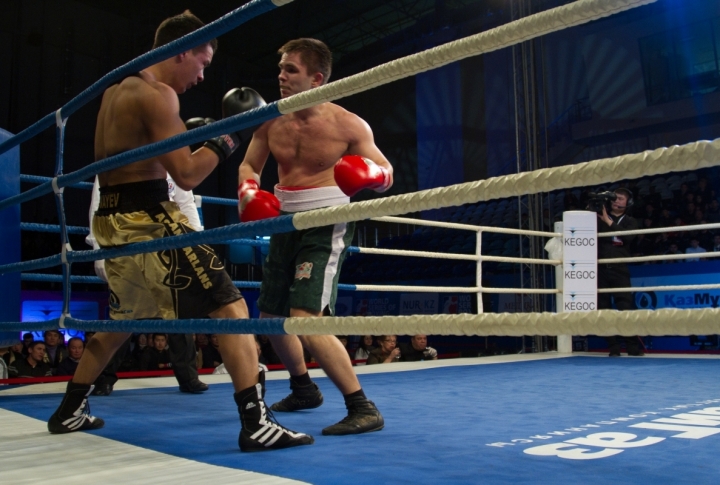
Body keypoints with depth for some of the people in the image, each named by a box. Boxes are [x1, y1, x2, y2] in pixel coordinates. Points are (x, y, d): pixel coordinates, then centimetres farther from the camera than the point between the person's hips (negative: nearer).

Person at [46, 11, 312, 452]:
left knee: (124, 319, 26)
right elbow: (187, 176, -18)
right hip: (146, 220, -10)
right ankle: (256, 423, -13)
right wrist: (229, 134, -8)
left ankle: (70, 411, 35)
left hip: (114, 218, 10)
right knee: (230, 308, -9)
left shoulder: (117, 91, 17)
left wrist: (187, 135, 23)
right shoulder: (157, 94, -12)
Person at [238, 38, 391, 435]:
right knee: (271, 317, 17)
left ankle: (363, 409, -12)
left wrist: (371, 174, -26)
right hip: (285, 224, 7)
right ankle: (304, 389, 42)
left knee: (305, 319, -21)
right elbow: (249, 166, 14)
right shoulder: (271, 120, 2)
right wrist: (248, 192, -8)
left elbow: (386, 175, -2)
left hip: (326, 225, -7)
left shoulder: (347, 125, -10)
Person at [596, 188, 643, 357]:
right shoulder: (599, 218, 15)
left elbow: (628, 236, -8)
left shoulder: (630, 221, 12)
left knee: (626, 308, -8)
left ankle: (632, 346, 0)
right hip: (600, 269, 1)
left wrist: (609, 222, -11)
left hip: (619, 270, -1)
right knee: (604, 309, 2)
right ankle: (614, 347, 8)